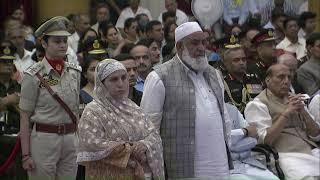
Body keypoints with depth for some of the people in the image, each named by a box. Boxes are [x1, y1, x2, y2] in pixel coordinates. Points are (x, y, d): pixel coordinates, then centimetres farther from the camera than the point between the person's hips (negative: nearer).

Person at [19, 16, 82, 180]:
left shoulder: (74, 72, 8)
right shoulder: (34, 76, -8)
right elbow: (25, 118, -7)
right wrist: (26, 155, -11)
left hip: (71, 140, 5)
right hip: (43, 138, -5)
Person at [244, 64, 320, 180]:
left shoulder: (294, 100, 24)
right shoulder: (257, 104, 5)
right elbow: (264, 140, -8)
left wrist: (303, 112, 1)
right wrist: (287, 112, -9)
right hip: (287, 155, -6)